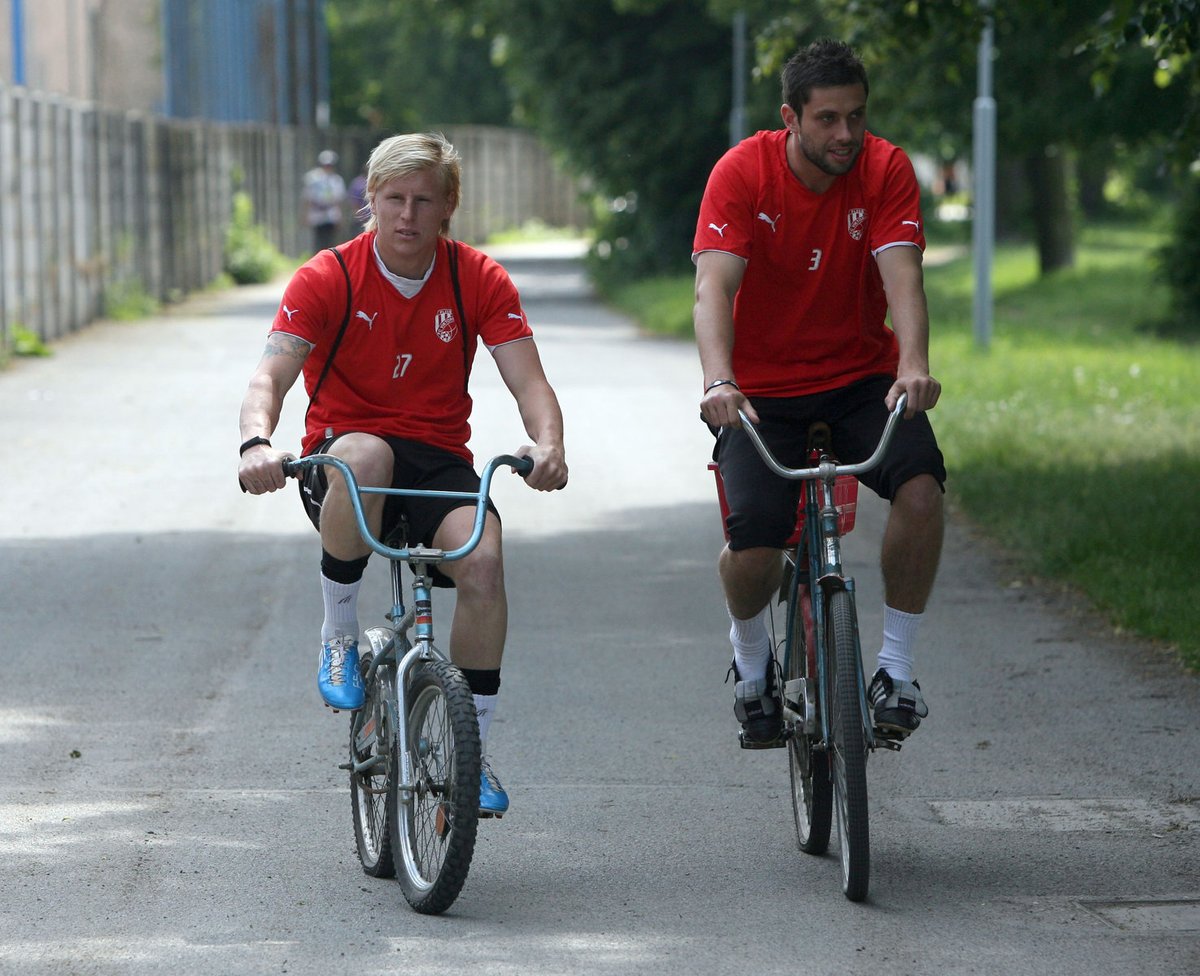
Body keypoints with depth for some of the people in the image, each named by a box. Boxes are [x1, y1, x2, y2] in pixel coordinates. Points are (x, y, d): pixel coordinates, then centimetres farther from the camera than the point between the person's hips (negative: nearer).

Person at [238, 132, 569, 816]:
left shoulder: (479, 280, -1)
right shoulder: (329, 278, -8)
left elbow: (528, 380, -9)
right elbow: (272, 375, -17)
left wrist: (548, 444, -32)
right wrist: (258, 442, -40)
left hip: (438, 457, 2)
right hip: (344, 449, -2)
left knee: (483, 561, -28)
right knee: (364, 455, -40)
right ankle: (340, 637, -17)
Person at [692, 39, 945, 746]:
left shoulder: (886, 170, -10)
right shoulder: (743, 172, -15)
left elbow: (901, 274, -24)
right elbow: (714, 284, -26)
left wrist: (913, 364, -43)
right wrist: (718, 382, -44)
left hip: (860, 376, 2)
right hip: (762, 389, -2)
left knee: (921, 481, -28)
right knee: (753, 546, -23)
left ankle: (897, 669, -11)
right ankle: (752, 662, 12)